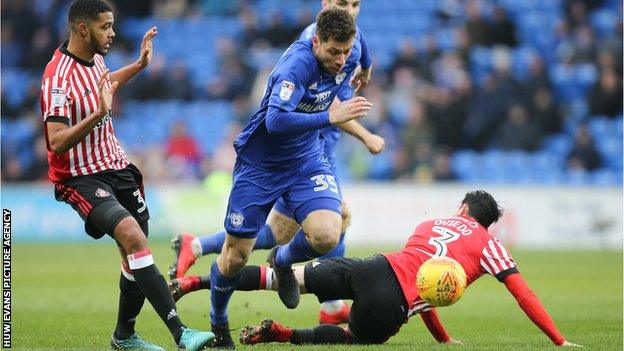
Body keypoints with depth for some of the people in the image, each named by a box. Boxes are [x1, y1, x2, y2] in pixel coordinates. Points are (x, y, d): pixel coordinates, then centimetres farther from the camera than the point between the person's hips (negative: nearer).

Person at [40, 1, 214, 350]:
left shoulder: (95, 59, 7)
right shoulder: (58, 78, -21)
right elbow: (57, 141, -28)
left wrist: (140, 65, 32)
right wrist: (98, 113, -38)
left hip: (116, 166, 9)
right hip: (82, 177, -9)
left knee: (137, 254, 10)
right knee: (133, 236, -28)